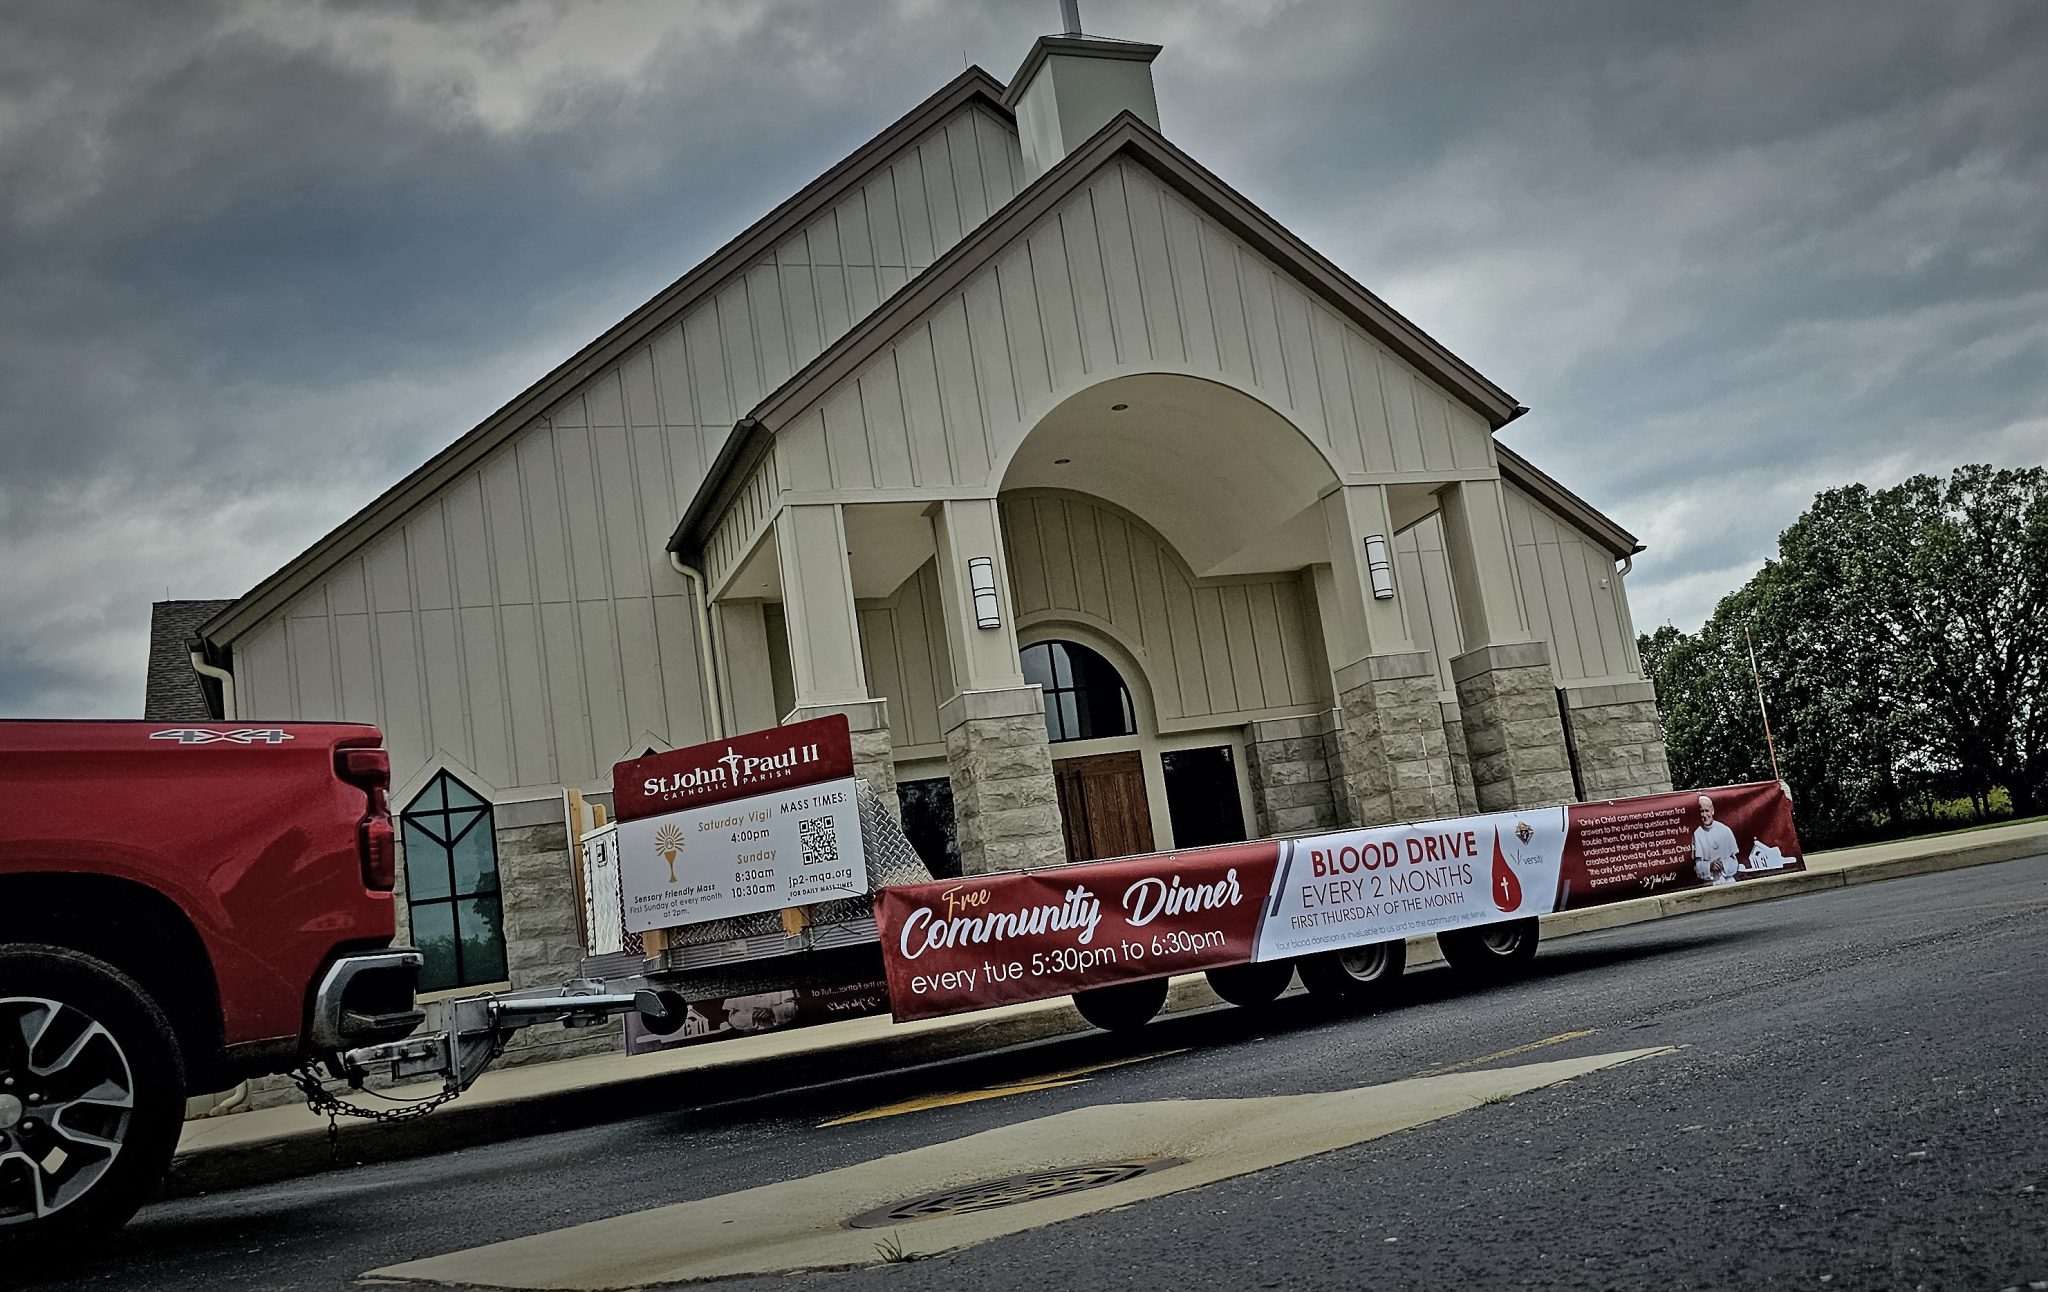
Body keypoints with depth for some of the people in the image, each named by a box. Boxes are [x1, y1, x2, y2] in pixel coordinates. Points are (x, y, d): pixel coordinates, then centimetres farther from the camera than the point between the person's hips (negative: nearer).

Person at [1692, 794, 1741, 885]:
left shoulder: (1726, 830, 1)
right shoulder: (1697, 834, -3)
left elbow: (1734, 859, 7)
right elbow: (1697, 865, -2)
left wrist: (1723, 865, -10)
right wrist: (1709, 866, -19)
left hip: (1728, 880, 1)